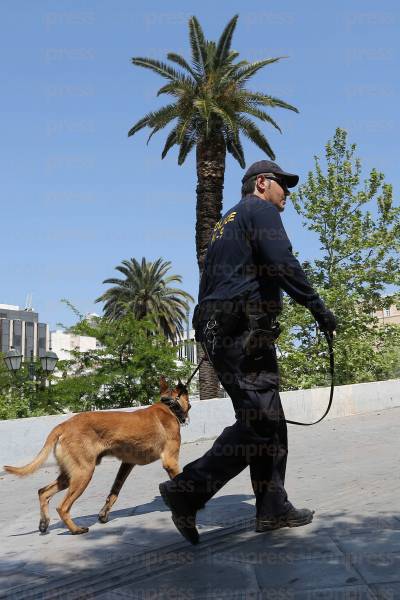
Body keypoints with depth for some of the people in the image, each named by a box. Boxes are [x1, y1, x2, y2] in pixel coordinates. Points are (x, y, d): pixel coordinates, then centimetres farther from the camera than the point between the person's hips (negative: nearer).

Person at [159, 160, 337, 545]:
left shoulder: (225, 223, 29)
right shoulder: (260, 210, 1)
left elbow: (208, 285, 27)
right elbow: (282, 263, -15)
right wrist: (317, 307, -11)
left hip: (216, 328, 10)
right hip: (245, 328, -10)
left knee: (269, 421, 10)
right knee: (259, 422, -12)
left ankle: (273, 508, 11)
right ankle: (187, 490, -14)